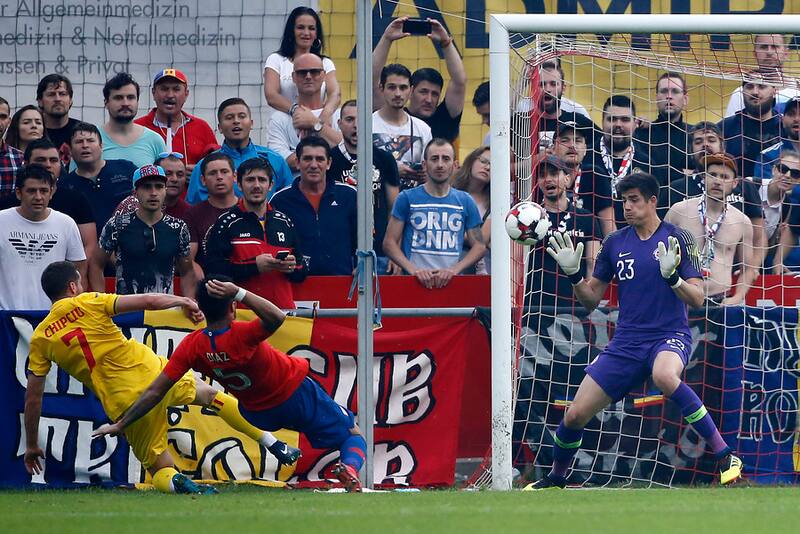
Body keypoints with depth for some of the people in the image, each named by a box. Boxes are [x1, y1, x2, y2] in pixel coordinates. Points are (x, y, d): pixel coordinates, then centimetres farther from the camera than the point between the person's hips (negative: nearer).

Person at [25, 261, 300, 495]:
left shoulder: (40, 339, 6)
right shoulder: (87, 303, 0)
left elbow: (32, 397, 9)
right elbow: (147, 301, -7)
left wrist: (32, 446, 19)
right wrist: (184, 302, 11)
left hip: (125, 404, 1)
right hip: (150, 371, -1)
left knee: (159, 469, 15)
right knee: (209, 394, 27)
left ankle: (175, 483, -22)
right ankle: (275, 445, 23)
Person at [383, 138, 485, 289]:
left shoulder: (465, 201, 14)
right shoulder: (407, 198, 8)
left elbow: (479, 246, 13)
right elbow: (390, 242, 5)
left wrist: (454, 270, -4)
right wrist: (413, 269, -10)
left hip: (452, 281, 2)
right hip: (415, 282, -2)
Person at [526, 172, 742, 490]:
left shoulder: (677, 239, -3)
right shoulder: (615, 243, 9)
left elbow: (697, 299, -8)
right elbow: (591, 300, 13)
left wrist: (671, 274, -26)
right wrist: (573, 275, -5)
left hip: (669, 336, -5)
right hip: (626, 343, 5)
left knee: (664, 375, -41)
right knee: (575, 415, -1)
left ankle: (725, 457, -33)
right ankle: (556, 478, 30)